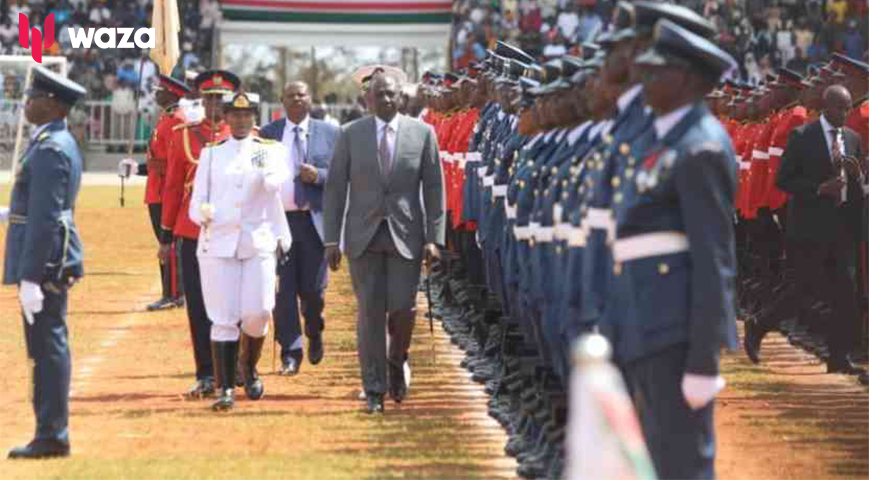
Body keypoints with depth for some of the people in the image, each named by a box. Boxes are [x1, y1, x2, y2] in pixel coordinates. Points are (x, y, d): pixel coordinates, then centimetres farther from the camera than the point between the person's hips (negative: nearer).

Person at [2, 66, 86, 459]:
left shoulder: (49, 149, -18)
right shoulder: (59, 142, 15)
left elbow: (46, 218, -22)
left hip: (45, 263, -10)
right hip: (51, 262, 10)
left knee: (48, 347, -6)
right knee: (47, 347, 13)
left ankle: (52, 437, -3)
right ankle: (50, 433, 18)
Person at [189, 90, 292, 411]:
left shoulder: (271, 150, 6)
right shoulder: (211, 153, 10)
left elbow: (275, 183, -14)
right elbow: (197, 203, 8)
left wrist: (265, 170, -36)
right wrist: (204, 213, -14)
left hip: (259, 243, 0)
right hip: (218, 244, 0)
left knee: (258, 312, -6)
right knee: (223, 319, -4)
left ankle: (249, 367, 23)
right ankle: (225, 389, -1)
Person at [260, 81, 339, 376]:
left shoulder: (329, 134, 6)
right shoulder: (268, 134, 8)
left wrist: (318, 175, -15)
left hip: (314, 220, 0)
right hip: (278, 219, 1)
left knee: (312, 288, 0)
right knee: (284, 290, -3)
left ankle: (314, 332, 31)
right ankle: (290, 353, 3)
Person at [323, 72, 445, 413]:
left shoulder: (422, 133, 3)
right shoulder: (351, 135, 4)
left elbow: (434, 189, 3)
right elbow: (335, 189, 4)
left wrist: (434, 238, -4)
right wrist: (331, 239, -2)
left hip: (405, 235, 0)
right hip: (364, 236, 0)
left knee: (402, 308, -9)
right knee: (370, 312, -1)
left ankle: (397, 362, 21)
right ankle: (374, 390, 5)